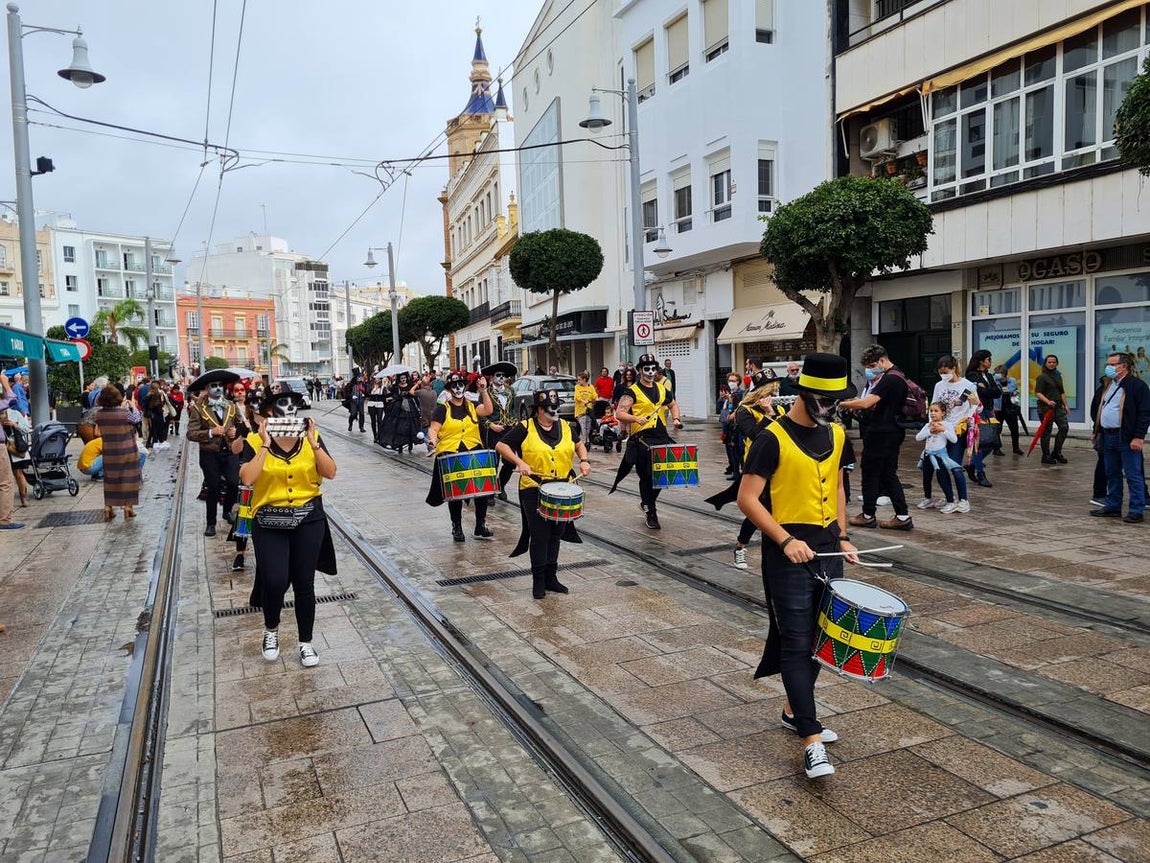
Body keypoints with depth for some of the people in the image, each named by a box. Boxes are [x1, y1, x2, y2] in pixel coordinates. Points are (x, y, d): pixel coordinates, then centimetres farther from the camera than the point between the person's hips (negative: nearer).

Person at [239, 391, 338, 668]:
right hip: (270, 523, -1)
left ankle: (306, 643, 24)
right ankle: (271, 630, 23)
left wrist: (313, 443, -18)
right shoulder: (255, 441, -7)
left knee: (304, 584, 6)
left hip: (309, 520, 2)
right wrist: (265, 446, -22)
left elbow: (330, 473, -9)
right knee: (275, 582, -10)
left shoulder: (310, 437, -2)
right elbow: (247, 479, -20)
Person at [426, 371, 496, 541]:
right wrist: (433, 439, -26)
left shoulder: (472, 406, 12)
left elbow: (488, 410, -6)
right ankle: (456, 527, 21)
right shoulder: (442, 409, 2)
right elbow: (433, 429, -6)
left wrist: (483, 391, -12)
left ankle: (481, 526, 12)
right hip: (450, 455, -3)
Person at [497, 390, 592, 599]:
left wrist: (584, 460, 5)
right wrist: (519, 462, -20)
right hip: (534, 490, -5)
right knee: (539, 536, -2)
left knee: (555, 535, 12)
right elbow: (501, 445, -7)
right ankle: (538, 581, 10)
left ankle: (551, 578, 24)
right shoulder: (525, 428, -6)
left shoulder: (565, 427, 8)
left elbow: (578, 444, 24)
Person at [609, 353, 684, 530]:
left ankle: (646, 502, 30)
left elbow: (673, 404, 29)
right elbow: (619, 413, -11)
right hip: (642, 437, -5)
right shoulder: (632, 392, -5)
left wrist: (675, 419, 11)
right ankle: (651, 514, 10)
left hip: (661, 436, 6)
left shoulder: (662, 388, 13)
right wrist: (636, 418, -26)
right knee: (647, 476, -1)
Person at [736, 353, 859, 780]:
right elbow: (747, 498, -15)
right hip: (789, 552, -7)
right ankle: (811, 740, -1)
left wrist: (843, 537, 11)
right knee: (796, 642, -4)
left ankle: (794, 709, 34)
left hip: (827, 550, 7)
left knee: (820, 636, 15)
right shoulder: (773, 439, -13)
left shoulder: (836, 435, 8)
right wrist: (786, 540, -21)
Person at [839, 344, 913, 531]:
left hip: (880, 433, -10)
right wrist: (857, 405, 8)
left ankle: (868, 515, 11)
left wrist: (842, 404, -18)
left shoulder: (889, 379, -19)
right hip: (893, 431, 10)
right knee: (889, 474, 12)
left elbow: (866, 403, -29)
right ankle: (902, 516, 10)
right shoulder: (899, 376, 14)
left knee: (870, 473, 2)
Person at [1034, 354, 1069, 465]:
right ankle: (1046, 456, 7)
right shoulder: (1042, 377, -7)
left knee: (1064, 427, -2)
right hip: (1045, 407, -7)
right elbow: (1037, 393, -15)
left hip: (1058, 406, 7)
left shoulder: (1058, 376, 16)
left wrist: (1065, 405, 16)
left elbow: (1062, 392, 22)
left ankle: (1057, 452, 12)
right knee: (1046, 431, -2)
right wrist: (1048, 401, -27)